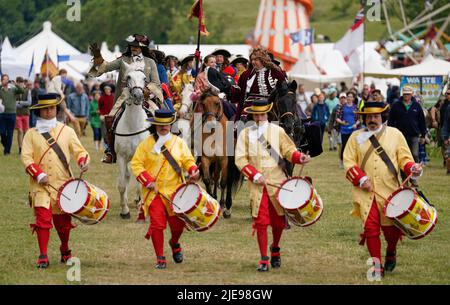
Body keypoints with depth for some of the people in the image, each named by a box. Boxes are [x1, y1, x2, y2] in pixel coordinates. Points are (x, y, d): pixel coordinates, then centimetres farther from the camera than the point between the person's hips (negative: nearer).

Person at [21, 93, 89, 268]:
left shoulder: (67, 131, 10)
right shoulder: (31, 134, 5)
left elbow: (79, 151, 8)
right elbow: (26, 157, -2)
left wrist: (83, 161, -15)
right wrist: (39, 175, -16)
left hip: (63, 183, 2)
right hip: (41, 185, -2)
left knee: (63, 220, 8)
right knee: (43, 217, -13)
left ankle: (65, 251, 32)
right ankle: (43, 256, -8)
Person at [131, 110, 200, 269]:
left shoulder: (179, 142, 8)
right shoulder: (146, 143, 1)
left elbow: (188, 160, 6)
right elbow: (136, 164, -1)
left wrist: (193, 170, -16)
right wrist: (147, 180, -14)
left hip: (175, 190, 2)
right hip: (154, 192, -2)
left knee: (178, 223, 6)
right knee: (157, 224, -9)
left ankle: (174, 244, 39)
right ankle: (160, 259, 0)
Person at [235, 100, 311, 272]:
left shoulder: (277, 131, 6)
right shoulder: (245, 134, 5)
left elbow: (289, 150, 7)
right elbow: (240, 160, 0)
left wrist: (299, 158, -15)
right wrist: (255, 175, -12)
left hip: (276, 182, 1)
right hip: (257, 185, -1)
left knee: (278, 220, 5)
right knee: (261, 221, -6)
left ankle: (275, 248, 33)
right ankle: (264, 259, 1)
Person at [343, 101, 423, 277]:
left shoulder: (395, 135, 7)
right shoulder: (356, 137, 7)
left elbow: (404, 158, 6)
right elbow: (348, 162, 3)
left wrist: (412, 168, -16)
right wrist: (361, 179, -12)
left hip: (389, 190, 0)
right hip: (365, 191, 0)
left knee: (390, 228, 2)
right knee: (371, 227, -8)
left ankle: (391, 252, 34)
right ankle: (377, 266, 1)